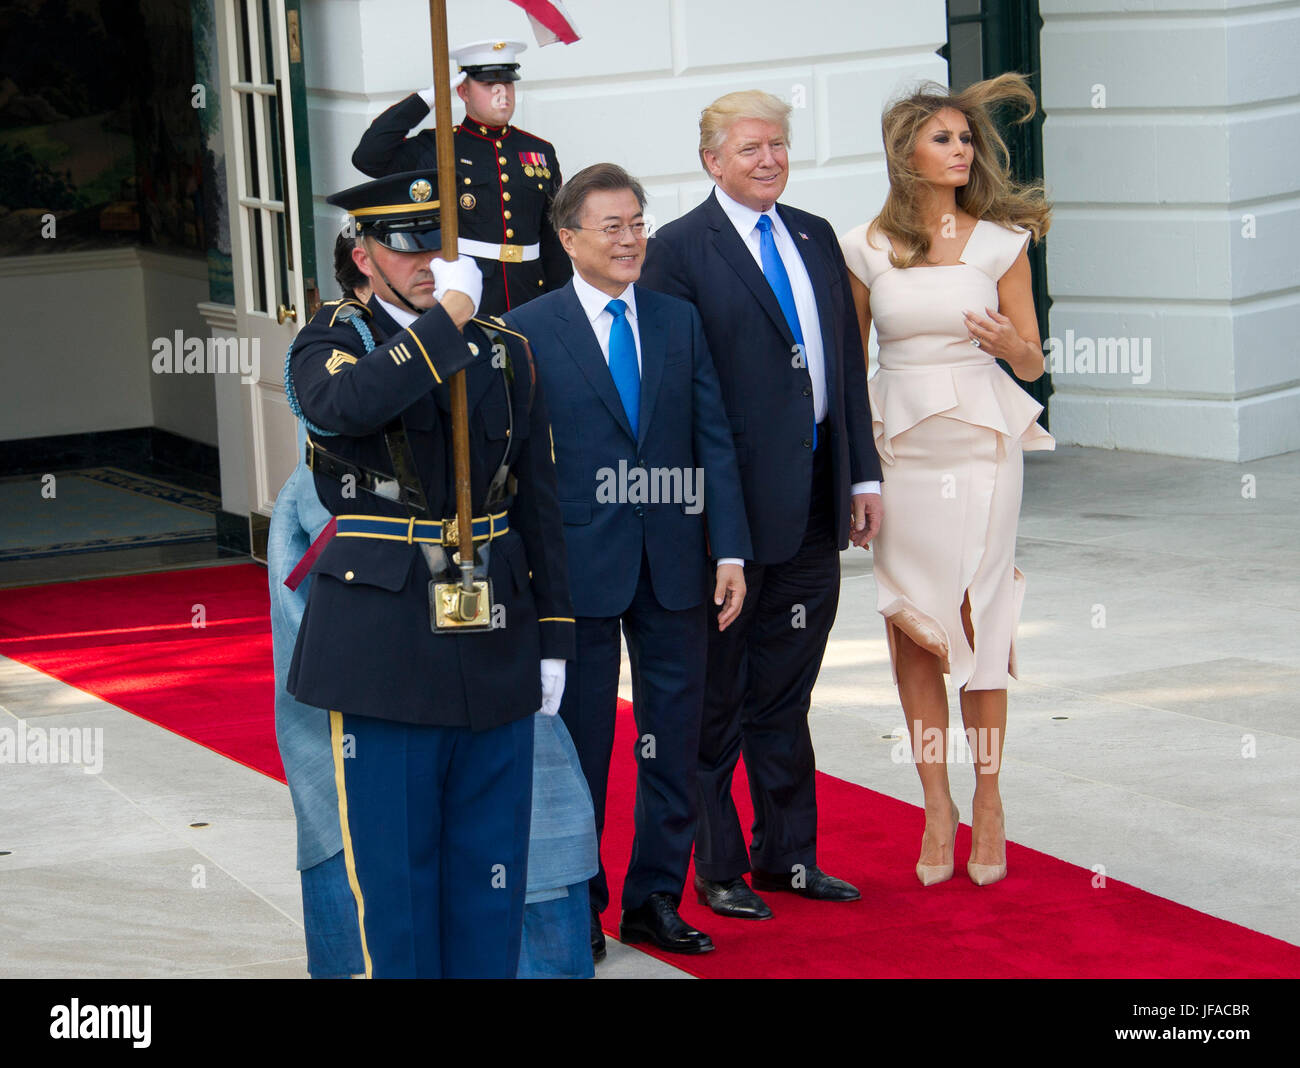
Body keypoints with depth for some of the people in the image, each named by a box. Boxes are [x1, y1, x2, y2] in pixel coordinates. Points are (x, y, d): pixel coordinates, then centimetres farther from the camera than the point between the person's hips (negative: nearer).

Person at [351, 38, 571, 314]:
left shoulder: (541, 152, 15)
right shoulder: (437, 148, 3)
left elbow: (554, 239, 19)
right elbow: (367, 158, -12)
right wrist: (426, 99, -9)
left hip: (529, 298, 4)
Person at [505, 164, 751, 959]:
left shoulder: (681, 321, 7)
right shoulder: (528, 331, -3)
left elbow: (715, 442, 5)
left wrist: (730, 551, -2)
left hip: (674, 565, 3)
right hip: (579, 565, -3)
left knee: (675, 738, 9)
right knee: (579, 742, 7)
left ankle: (656, 900, 22)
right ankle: (577, 907, 20)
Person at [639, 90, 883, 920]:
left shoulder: (815, 237, 13)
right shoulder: (681, 250, -8)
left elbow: (848, 362, 15)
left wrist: (862, 474, 10)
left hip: (813, 506, 6)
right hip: (731, 506, -6)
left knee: (786, 694, 16)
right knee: (718, 700, 5)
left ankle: (787, 854, 26)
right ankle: (718, 868, 16)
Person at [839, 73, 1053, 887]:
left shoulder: (1000, 240, 1)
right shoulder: (868, 249, 3)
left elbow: (1032, 363, 4)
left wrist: (1008, 342, -19)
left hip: (981, 445, -1)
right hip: (899, 447, 1)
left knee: (978, 625, 0)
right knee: (912, 633, 2)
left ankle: (988, 803, 12)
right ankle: (937, 807, 12)